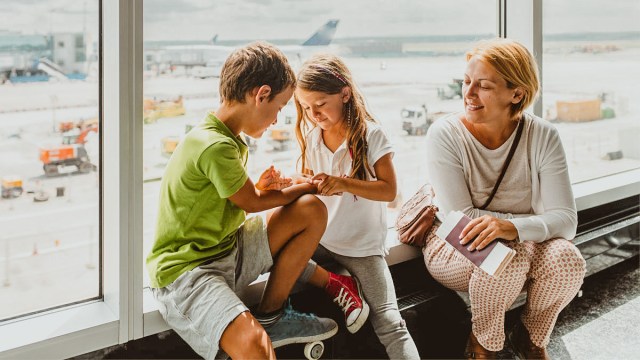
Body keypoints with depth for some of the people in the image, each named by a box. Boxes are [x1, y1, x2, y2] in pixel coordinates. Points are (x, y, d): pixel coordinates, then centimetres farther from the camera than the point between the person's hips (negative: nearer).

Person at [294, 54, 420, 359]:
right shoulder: (311, 137, 3)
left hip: (362, 245, -5)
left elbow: (389, 190, -17)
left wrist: (343, 183, -31)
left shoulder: (370, 134, -11)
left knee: (389, 323, -13)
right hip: (319, 239, 5)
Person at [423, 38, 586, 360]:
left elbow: (565, 219, -20)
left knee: (565, 257, -29)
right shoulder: (444, 134, -17)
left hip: (526, 244, 3)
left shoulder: (542, 136, -11)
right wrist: (534, 221, -25)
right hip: (455, 248, -3)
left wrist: (513, 227, -40)